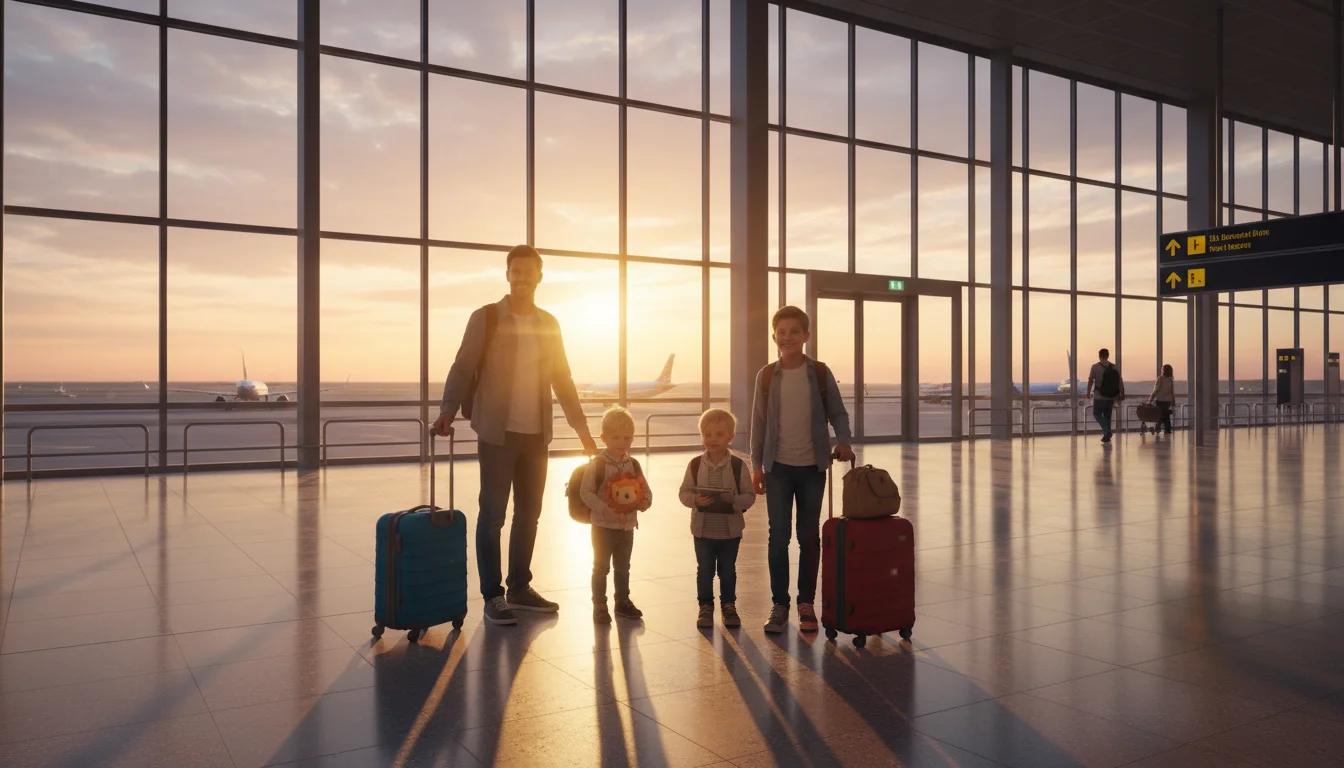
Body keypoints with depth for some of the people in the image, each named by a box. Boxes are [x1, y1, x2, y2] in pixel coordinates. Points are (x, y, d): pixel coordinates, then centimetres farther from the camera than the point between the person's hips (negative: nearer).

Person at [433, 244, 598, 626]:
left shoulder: (549, 324, 10)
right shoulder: (485, 318, -3)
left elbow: (563, 379, 15)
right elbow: (463, 367, -8)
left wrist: (582, 427, 13)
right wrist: (447, 411, -23)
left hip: (536, 434, 5)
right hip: (497, 433, -4)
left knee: (529, 513, 10)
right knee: (493, 514, 1)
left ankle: (520, 588, 23)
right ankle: (493, 595, 10)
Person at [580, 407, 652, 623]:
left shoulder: (633, 465, 3)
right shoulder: (597, 465, -13)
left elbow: (646, 490, 6)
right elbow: (586, 492, -15)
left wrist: (644, 503, -15)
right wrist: (605, 510, -24)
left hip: (627, 526, 5)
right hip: (603, 526, -5)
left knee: (623, 566, 18)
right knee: (601, 566, 4)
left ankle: (623, 601, 32)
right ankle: (599, 606, 15)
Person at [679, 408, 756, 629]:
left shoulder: (738, 466, -8)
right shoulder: (695, 465, -5)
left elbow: (749, 495, -6)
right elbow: (684, 492, -1)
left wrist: (734, 501, -25)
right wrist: (695, 500, -21)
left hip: (731, 530, 0)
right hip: (703, 530, 1)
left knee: (728, 571, 13)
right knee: (704, 570, 11)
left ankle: (729, 606, 30)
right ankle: (705, 607, 25)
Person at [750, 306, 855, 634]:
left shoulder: (820, 372, -2)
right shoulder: (767, 376, 0)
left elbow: (838, 413, 3)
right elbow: (759, 423, 4)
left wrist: (843, 442, -16)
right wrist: (756, 465, 1)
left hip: (812, 466, 0)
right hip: (778, 467, 0)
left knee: (809, 536, 8)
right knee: (778, 537, 1)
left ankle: (806, 603, 20)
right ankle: (780, 605, 11)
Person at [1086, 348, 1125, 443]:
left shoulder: (1095, 367, -8)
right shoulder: (1115, 367, 4)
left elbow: (1090, 381, -9)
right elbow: (1120, 382, 3)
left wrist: (1088, 393, 2)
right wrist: (1122, 394, 11)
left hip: (1099, 397, -4)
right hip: (1111, 397, 4)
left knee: (1096, 413, 9)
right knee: (1107, 415, 16)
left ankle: (1106, 431, -10)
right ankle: (1107, 435, 16)